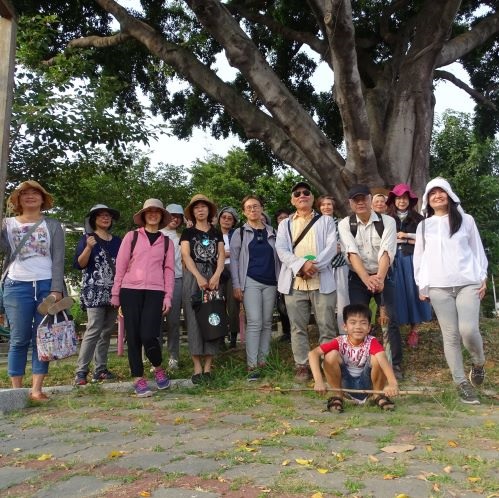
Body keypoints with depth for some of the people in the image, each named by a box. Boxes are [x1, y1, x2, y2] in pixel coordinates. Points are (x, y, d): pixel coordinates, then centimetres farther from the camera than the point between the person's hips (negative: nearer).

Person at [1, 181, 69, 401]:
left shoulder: (53, 225, 9)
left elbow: (58, 260, 2)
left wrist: (56, 290, -9)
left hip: (47, 286, 0)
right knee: (19, 340, 1)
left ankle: (36, 389, 5)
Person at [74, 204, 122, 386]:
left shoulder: (117, 241, 16)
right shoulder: (87, 239, 3)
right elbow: (79, 265, -5)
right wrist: (88, 248, -19)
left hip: (113, 291, 5)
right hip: (94, 291, -5)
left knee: (107, 331, 5)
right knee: (94, 330, -14)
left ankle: (100, 369, 11)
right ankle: (81, 371, -8)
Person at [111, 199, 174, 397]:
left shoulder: (167, 242, 14)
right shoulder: (131, 236, 8)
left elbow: (169, 270, 10)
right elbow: (120, 265, 5)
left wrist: (168, 296, 2)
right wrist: (115, 293, 2)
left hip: (155, 292, 0)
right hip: (130, 291, 0)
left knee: (149, 335, -12)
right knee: (133, 336, 1)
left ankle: (158, 368, 16)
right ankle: (138, 379, 13)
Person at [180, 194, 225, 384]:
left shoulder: (216, 233, 15)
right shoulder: (188, 232, 8)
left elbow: (221, 256, 5)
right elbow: (186, 256, -3)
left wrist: (216, 276, -13)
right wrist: (199, 277, -16)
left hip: (213, 278, 2)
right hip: (193, 278, -2)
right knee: (194, 320, -4)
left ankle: (208, 366, 3)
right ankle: (197, 367, -1)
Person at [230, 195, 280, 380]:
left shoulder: (272, 232, 12)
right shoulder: (240, 233, 4)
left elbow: (278, 257, 13)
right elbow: (234, 259, 2)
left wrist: (280, 280, 6)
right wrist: (236, 285, -6)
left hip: (270, 282, 4)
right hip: (250, 281, -3)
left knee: (267, 322, 5)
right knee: (254, 322, -11)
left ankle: (262, 360, 14)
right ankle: (252, 365, -7)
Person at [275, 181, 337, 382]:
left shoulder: (326, 221, 12)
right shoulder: (285, 224, 15)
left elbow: (332, 247, -1)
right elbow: (281, 250, 1)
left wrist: (314, 265, -16)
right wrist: (301, 265, -16)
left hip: (322, 281, -1)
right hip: (294, 282, 1)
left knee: (326, 326, 1)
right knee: (298, 327, 5)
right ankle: (302, 365, 15)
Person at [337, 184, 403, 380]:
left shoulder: (387, 221, -9)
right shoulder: (345, 224, -7)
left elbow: (386, 252, -21)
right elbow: (352, 253, -21)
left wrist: (379, 278, -38)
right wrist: (367, 278, -36)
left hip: (383, 276, 0)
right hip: (357, 278, 1)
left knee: (390, 320, -5)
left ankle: (396, 365, 8)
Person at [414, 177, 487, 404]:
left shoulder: (466, 220, 11)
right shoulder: (423, 226, 12)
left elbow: (477, 249, 13)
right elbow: (419, 256, 12)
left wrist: (483, 277, 5)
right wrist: (421, 286, 7)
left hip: (468, 283, -1)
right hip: (438, 286, 1)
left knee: (469, 330, -14)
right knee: (450, 335, -1)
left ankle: (478, 363, 17)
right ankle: (462, 383, 7)